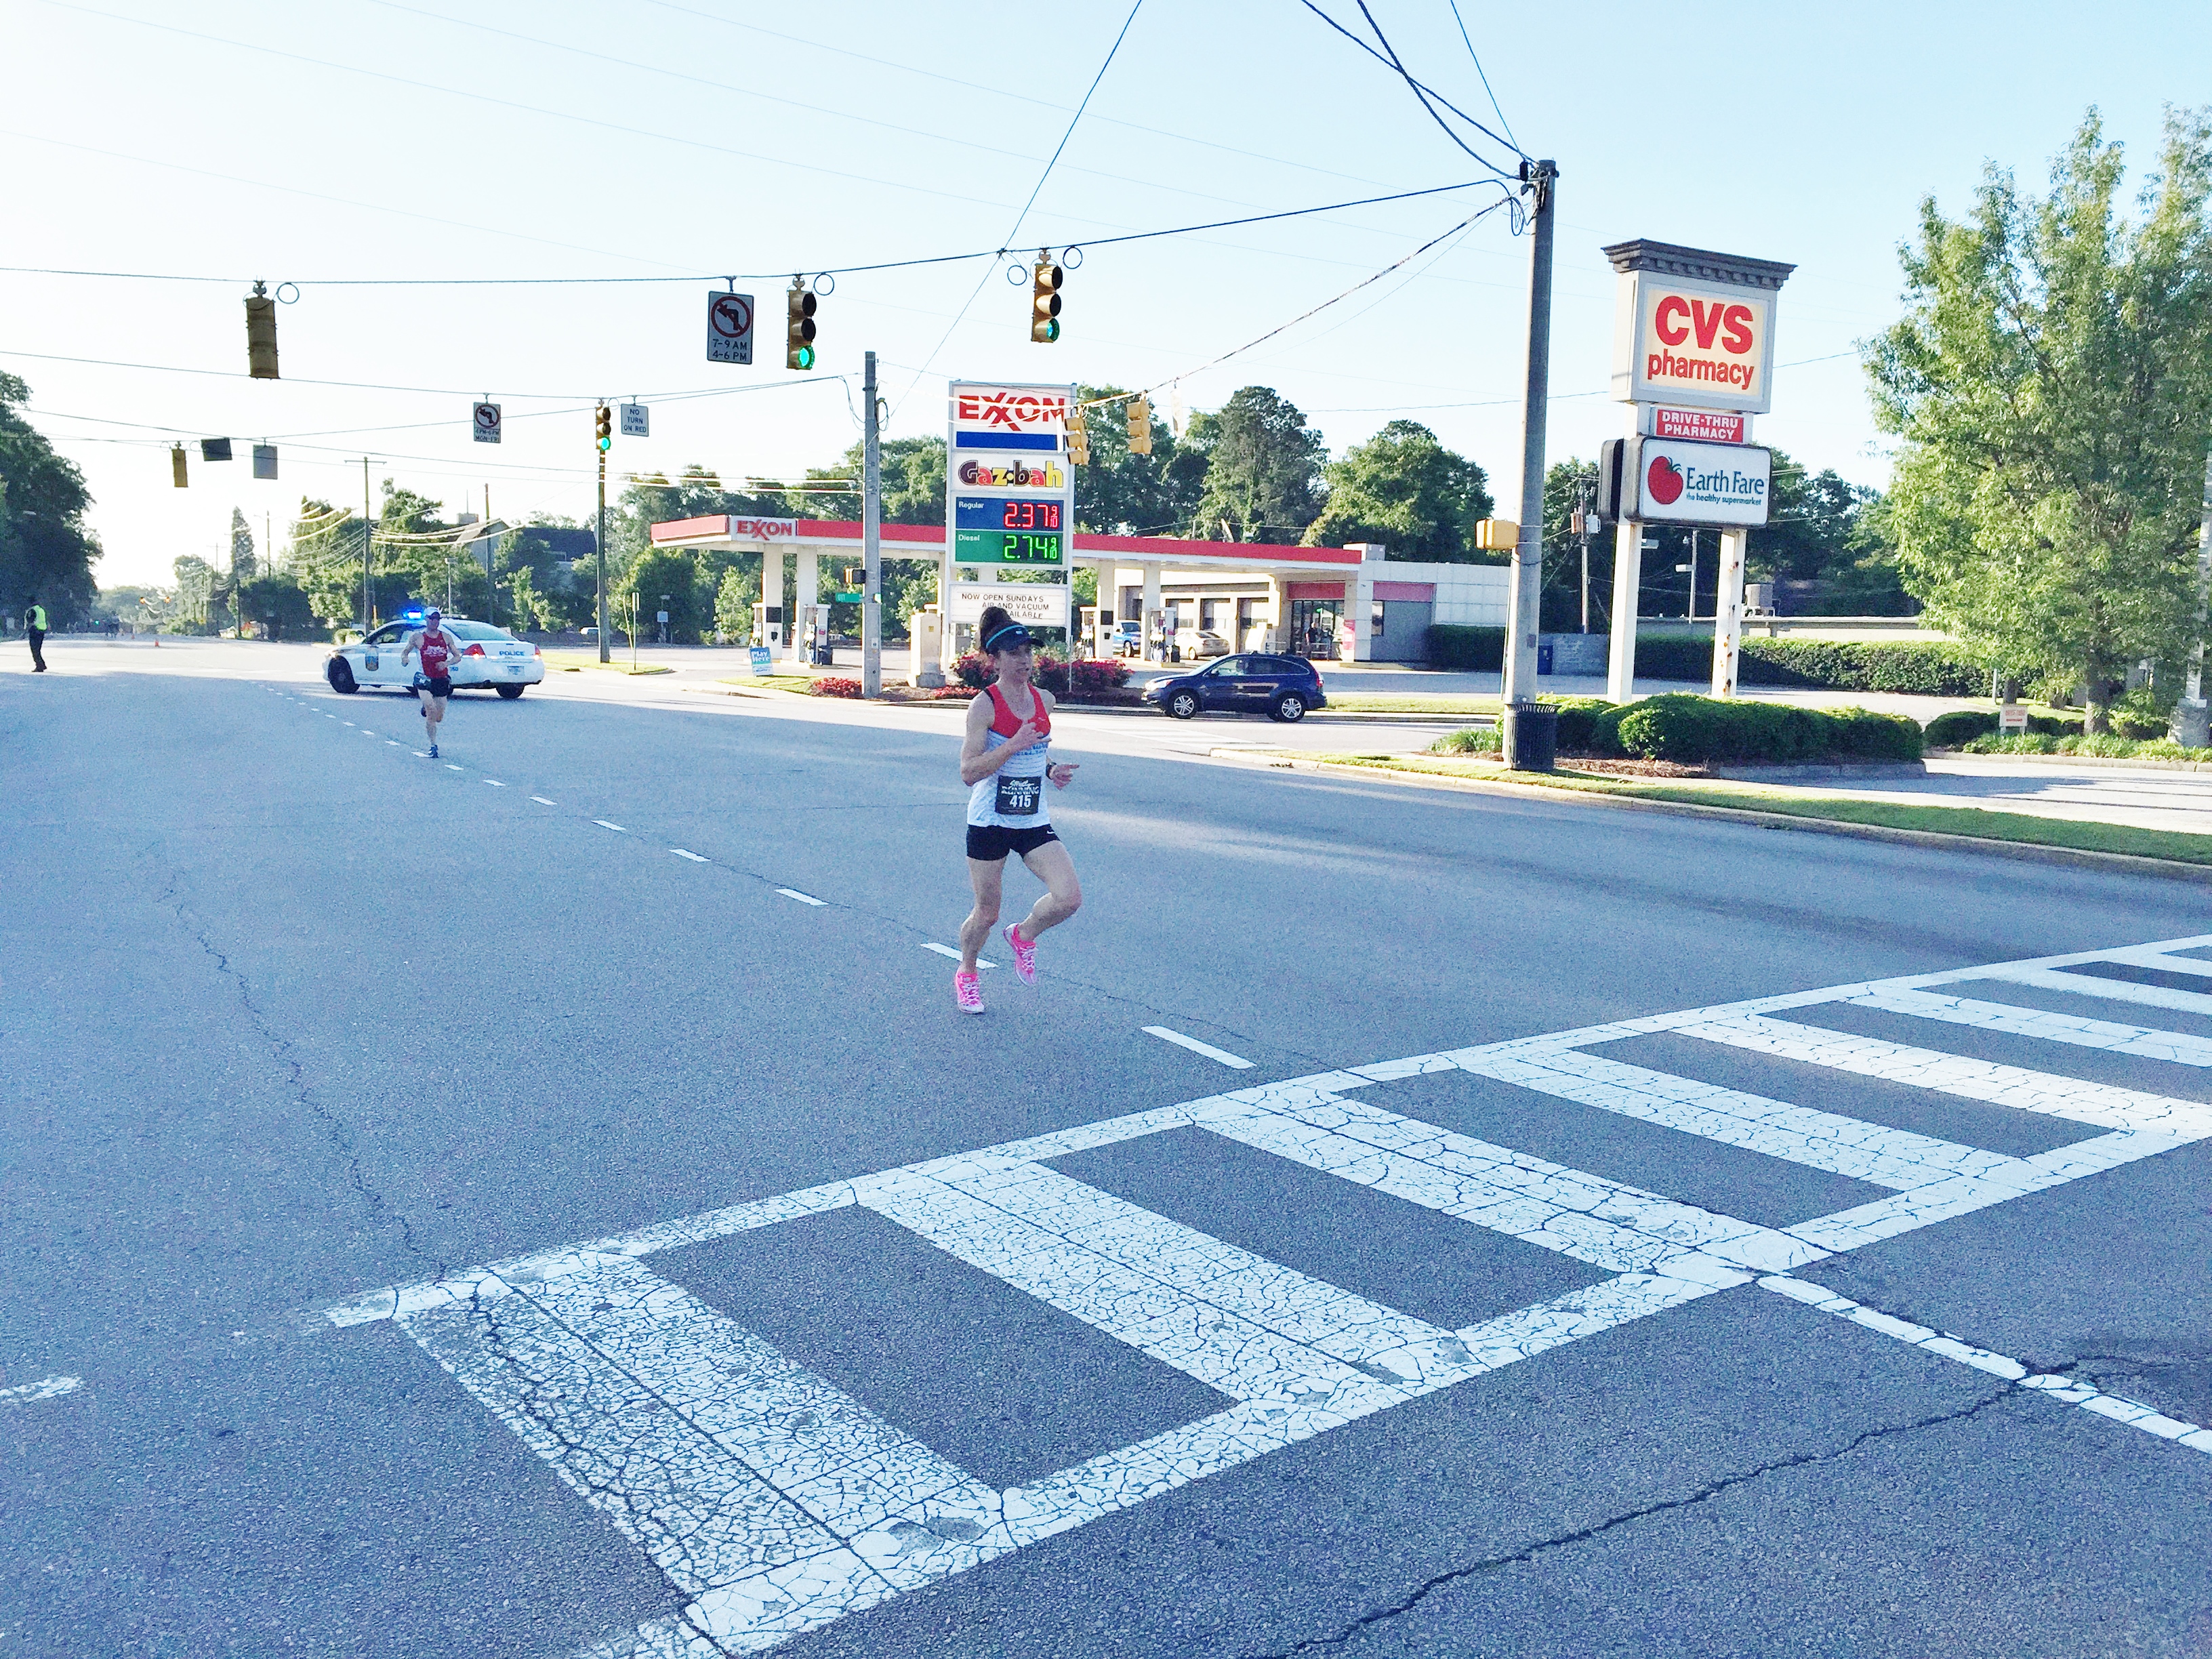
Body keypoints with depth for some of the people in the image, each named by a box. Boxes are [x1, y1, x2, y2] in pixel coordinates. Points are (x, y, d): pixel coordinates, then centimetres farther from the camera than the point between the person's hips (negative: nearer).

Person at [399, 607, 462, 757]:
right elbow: (405, 651, 7)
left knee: (439, 717, 9)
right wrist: (404, 659, -17)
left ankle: (426, 710, 46)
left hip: (442, 680, 3)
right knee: (431, 711, -22)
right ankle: (433, 745, -14)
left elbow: (458, 656, 9)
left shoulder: (446, 637, 6)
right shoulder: (417, 637, -1)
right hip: (425, 679, -3)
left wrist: (447, 663, -11)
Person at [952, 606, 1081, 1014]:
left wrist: (1052, 769, 2)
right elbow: (968, 772, -19)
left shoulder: (1044, 699, 4)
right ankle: (966, 974, 36)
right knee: (987, 914, 6)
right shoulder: (985, 705, -13)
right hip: (990, 822, -4)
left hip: (1035, 821, 5)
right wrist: (1014, 745, -28)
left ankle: (1023, 935, 18)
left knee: (1069, 897, -13)